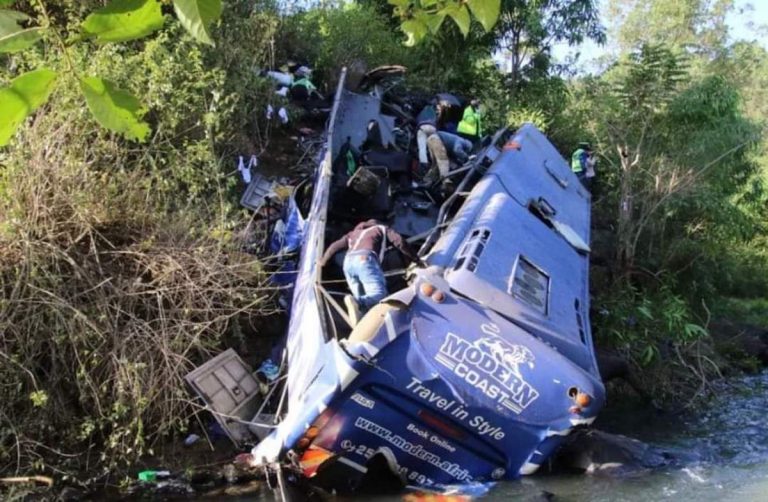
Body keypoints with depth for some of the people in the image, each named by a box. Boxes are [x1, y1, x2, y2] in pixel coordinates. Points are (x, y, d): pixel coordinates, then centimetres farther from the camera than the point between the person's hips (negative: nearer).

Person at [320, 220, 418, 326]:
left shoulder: (355, 232, 40)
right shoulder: (382, 228, 29)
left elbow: (334, 246, 37)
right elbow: (399, 241, 14)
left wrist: (323, 261, 50)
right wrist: (415, 259, 19)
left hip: (348, 262, 6)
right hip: (365, 260, -5)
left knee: (363, 299, 6)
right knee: (379, 294, -19)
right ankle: (356, 302, -49)